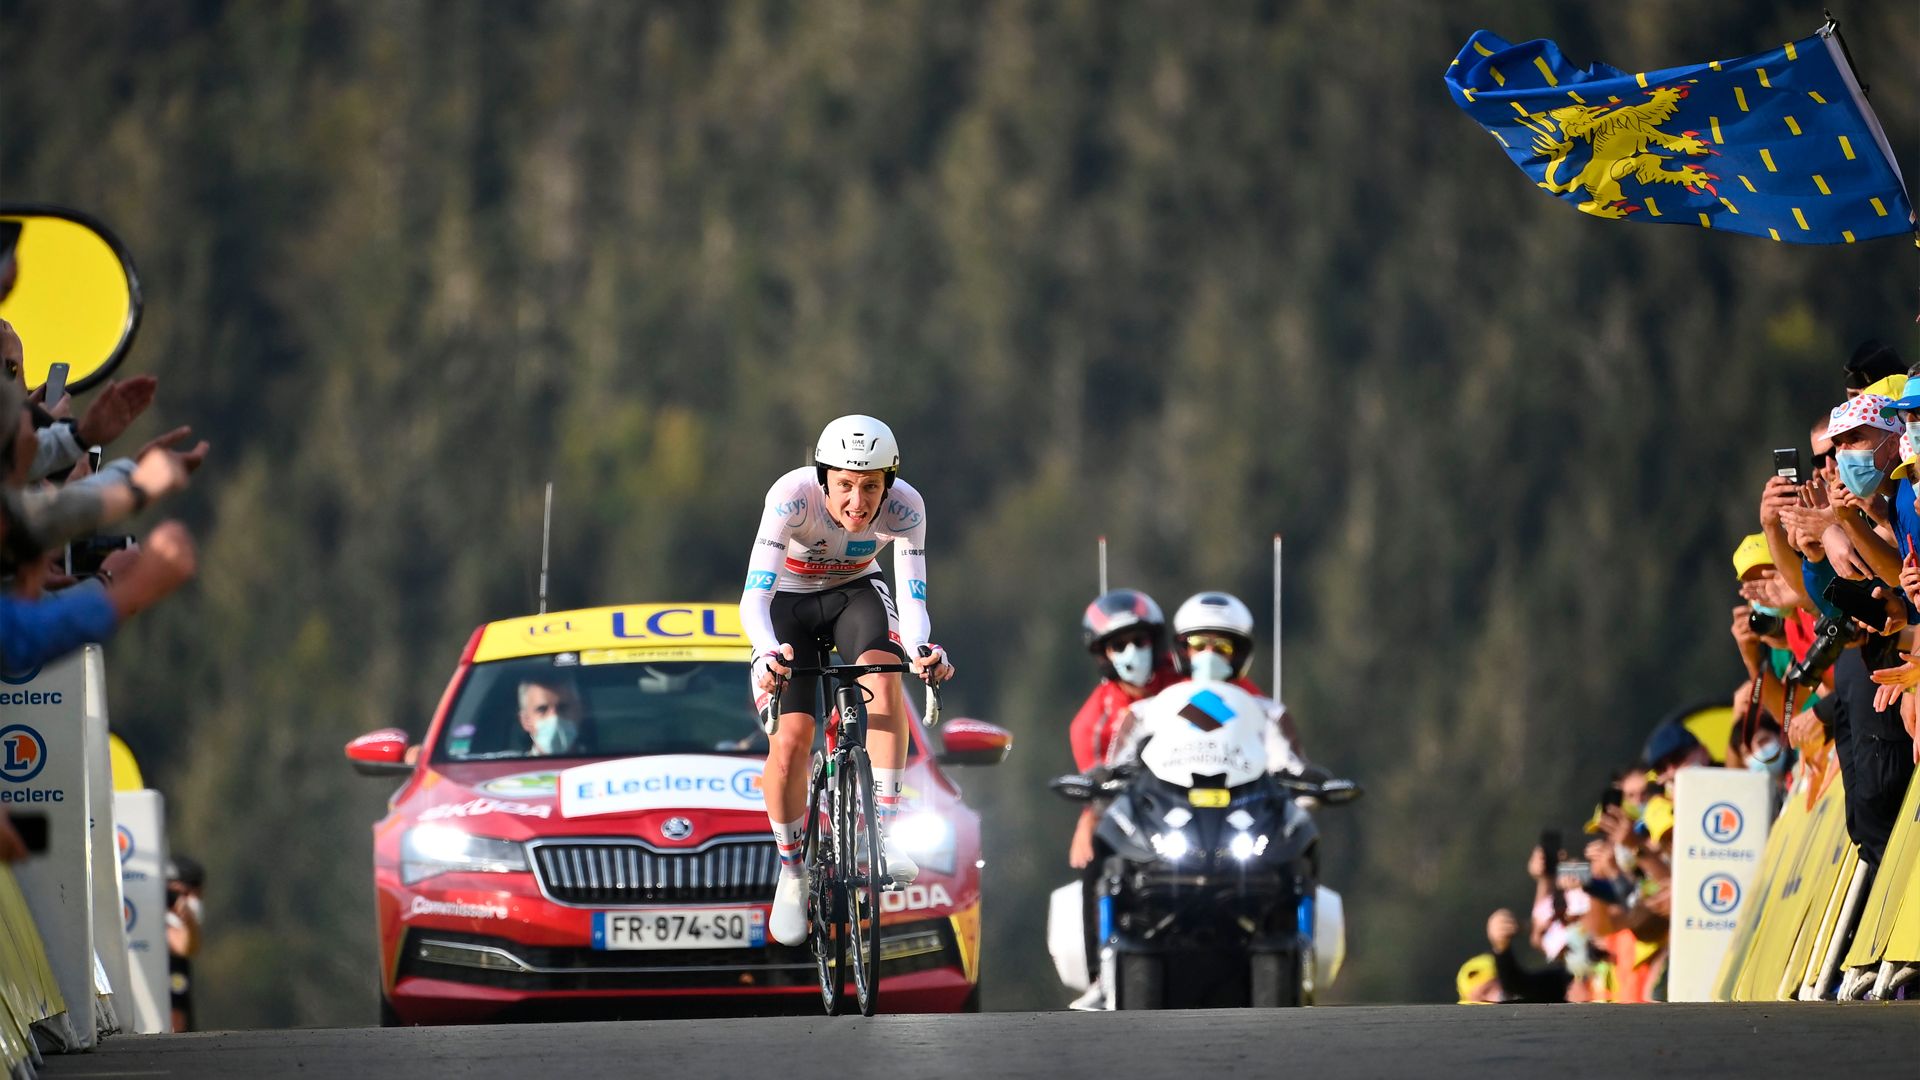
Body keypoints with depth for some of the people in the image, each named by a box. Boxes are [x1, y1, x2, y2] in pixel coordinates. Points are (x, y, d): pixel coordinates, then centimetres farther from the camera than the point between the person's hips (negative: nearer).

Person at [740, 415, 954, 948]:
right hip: (788, 601, -1)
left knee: (884, 677, -31)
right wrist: (768, 652, -59)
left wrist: (921, 649, -52)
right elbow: (754, 597, -39)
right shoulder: (792, 497, -34)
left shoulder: (904, 508, -28)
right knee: (789, 740, -16)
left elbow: (912, 603, -29)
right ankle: (792, 874, 7)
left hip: (856, 593, 1)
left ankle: (882, 835, -31)